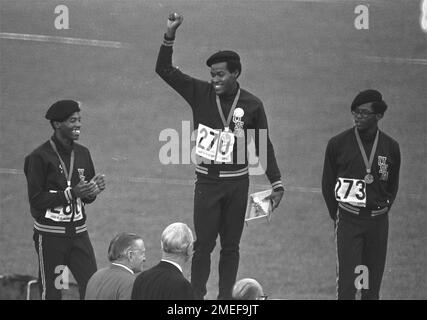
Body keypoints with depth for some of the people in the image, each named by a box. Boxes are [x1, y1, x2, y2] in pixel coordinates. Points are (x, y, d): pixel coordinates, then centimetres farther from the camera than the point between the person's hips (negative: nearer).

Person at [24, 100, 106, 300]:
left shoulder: (82, 153, 9)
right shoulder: (39, 157, -9)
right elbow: (36, 200, -13)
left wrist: (93, 191, -8)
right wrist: (71, 193, -21)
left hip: (78, 232, 5)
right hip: (50, 234, -5)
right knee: (51, 292, 1)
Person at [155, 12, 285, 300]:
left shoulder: (252, 105, -2)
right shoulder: (200, 94, -1)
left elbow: (264, 147, 5)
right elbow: (165, 70, -2)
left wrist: (276, 183, 1)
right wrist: (170, 35, -15)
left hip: (237, 183, 0)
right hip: (207, 180, 0)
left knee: (231, 246, 7)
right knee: (203, 244, -3)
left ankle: (226, 298, 13)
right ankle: (196, 297, 1)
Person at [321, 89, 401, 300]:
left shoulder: (391, 147, 3)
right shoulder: (338, 144, -2)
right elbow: (327, 184, 7)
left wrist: (381, 211, 10)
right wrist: (338, 217, 8)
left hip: (378, 221, 2)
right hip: (348, 219, -2)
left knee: (373, 283, 6)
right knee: (347, 282, -9)